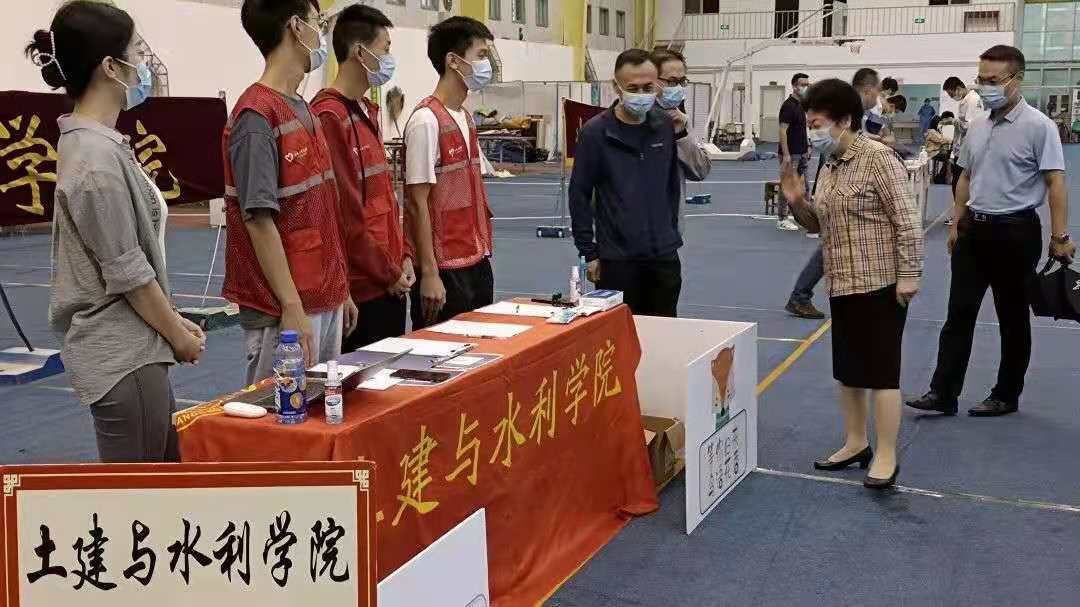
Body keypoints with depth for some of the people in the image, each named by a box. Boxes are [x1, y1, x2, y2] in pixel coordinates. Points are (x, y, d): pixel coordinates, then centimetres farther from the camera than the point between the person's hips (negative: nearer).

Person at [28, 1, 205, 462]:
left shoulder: (92, 143, 9)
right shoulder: (98, 157, -21)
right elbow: (129, 275, -19)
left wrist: (173, 321, 14)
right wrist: (178, 335, -6)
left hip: (128, 347, 10)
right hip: (121, 354, -10)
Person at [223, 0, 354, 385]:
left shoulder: (303, 110, 11)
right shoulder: (257, 116, -16)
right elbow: (259, 220, -19)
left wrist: (338, 290, 16)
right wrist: (292, 307, -20)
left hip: (326, 301, 9)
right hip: (286, 309, -9)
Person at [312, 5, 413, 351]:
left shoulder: (367, 112, 14)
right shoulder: (328, 117, -16)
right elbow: (346, 212, -19)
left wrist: (402, 257, 9)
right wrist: (388, 273, -12)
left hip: (390, 282, 9)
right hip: (361, 286, -9)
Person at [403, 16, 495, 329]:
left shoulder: (466, 118, 11)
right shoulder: (427, 121, -15)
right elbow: (417, 203, -16)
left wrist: (482, 251, 14)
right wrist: (429, 273, -17)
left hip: (476, 262, 8)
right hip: (445, 267, -8)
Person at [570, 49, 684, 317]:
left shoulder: (666, 126, 4)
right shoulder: (595, 132, -8)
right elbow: (579, 195, -5)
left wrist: (671, 230, 14)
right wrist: (589, 253, -5)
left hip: (664, 255, 4)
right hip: (617, 259, -4)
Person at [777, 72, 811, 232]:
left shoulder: (802, 105, 13)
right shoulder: (788, 105, -16)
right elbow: (783, 131, -20)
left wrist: (807, 147, 17)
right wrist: (786, 154, -24)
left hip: (802, 153, 9)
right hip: (790, 154, -9)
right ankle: (782, 220, 3)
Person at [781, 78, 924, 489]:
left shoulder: (878, 159, -14)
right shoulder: (830, 167, 11)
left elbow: (907, 220, -16)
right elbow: (819, 224, 18)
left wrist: (908, 275, -18)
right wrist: (797, 201, -1)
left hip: (880, 285, -8)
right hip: (843, 285, 9)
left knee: (881, 370, -2)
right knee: (848, 369, 15)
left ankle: (886, 456, 8)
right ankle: (855, 443, 29)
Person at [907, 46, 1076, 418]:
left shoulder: (1037, 126, -11)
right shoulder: (977, 128, 9)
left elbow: (1055, 182, -14)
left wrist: (1059, 237, -17)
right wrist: (956, 224, 17)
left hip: (1014, 231, -6)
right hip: (974, 229, 6)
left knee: (1013, 319, 7)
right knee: (959, 313, 3)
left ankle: (1006, 396, 19)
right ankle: (943, 393, 6)